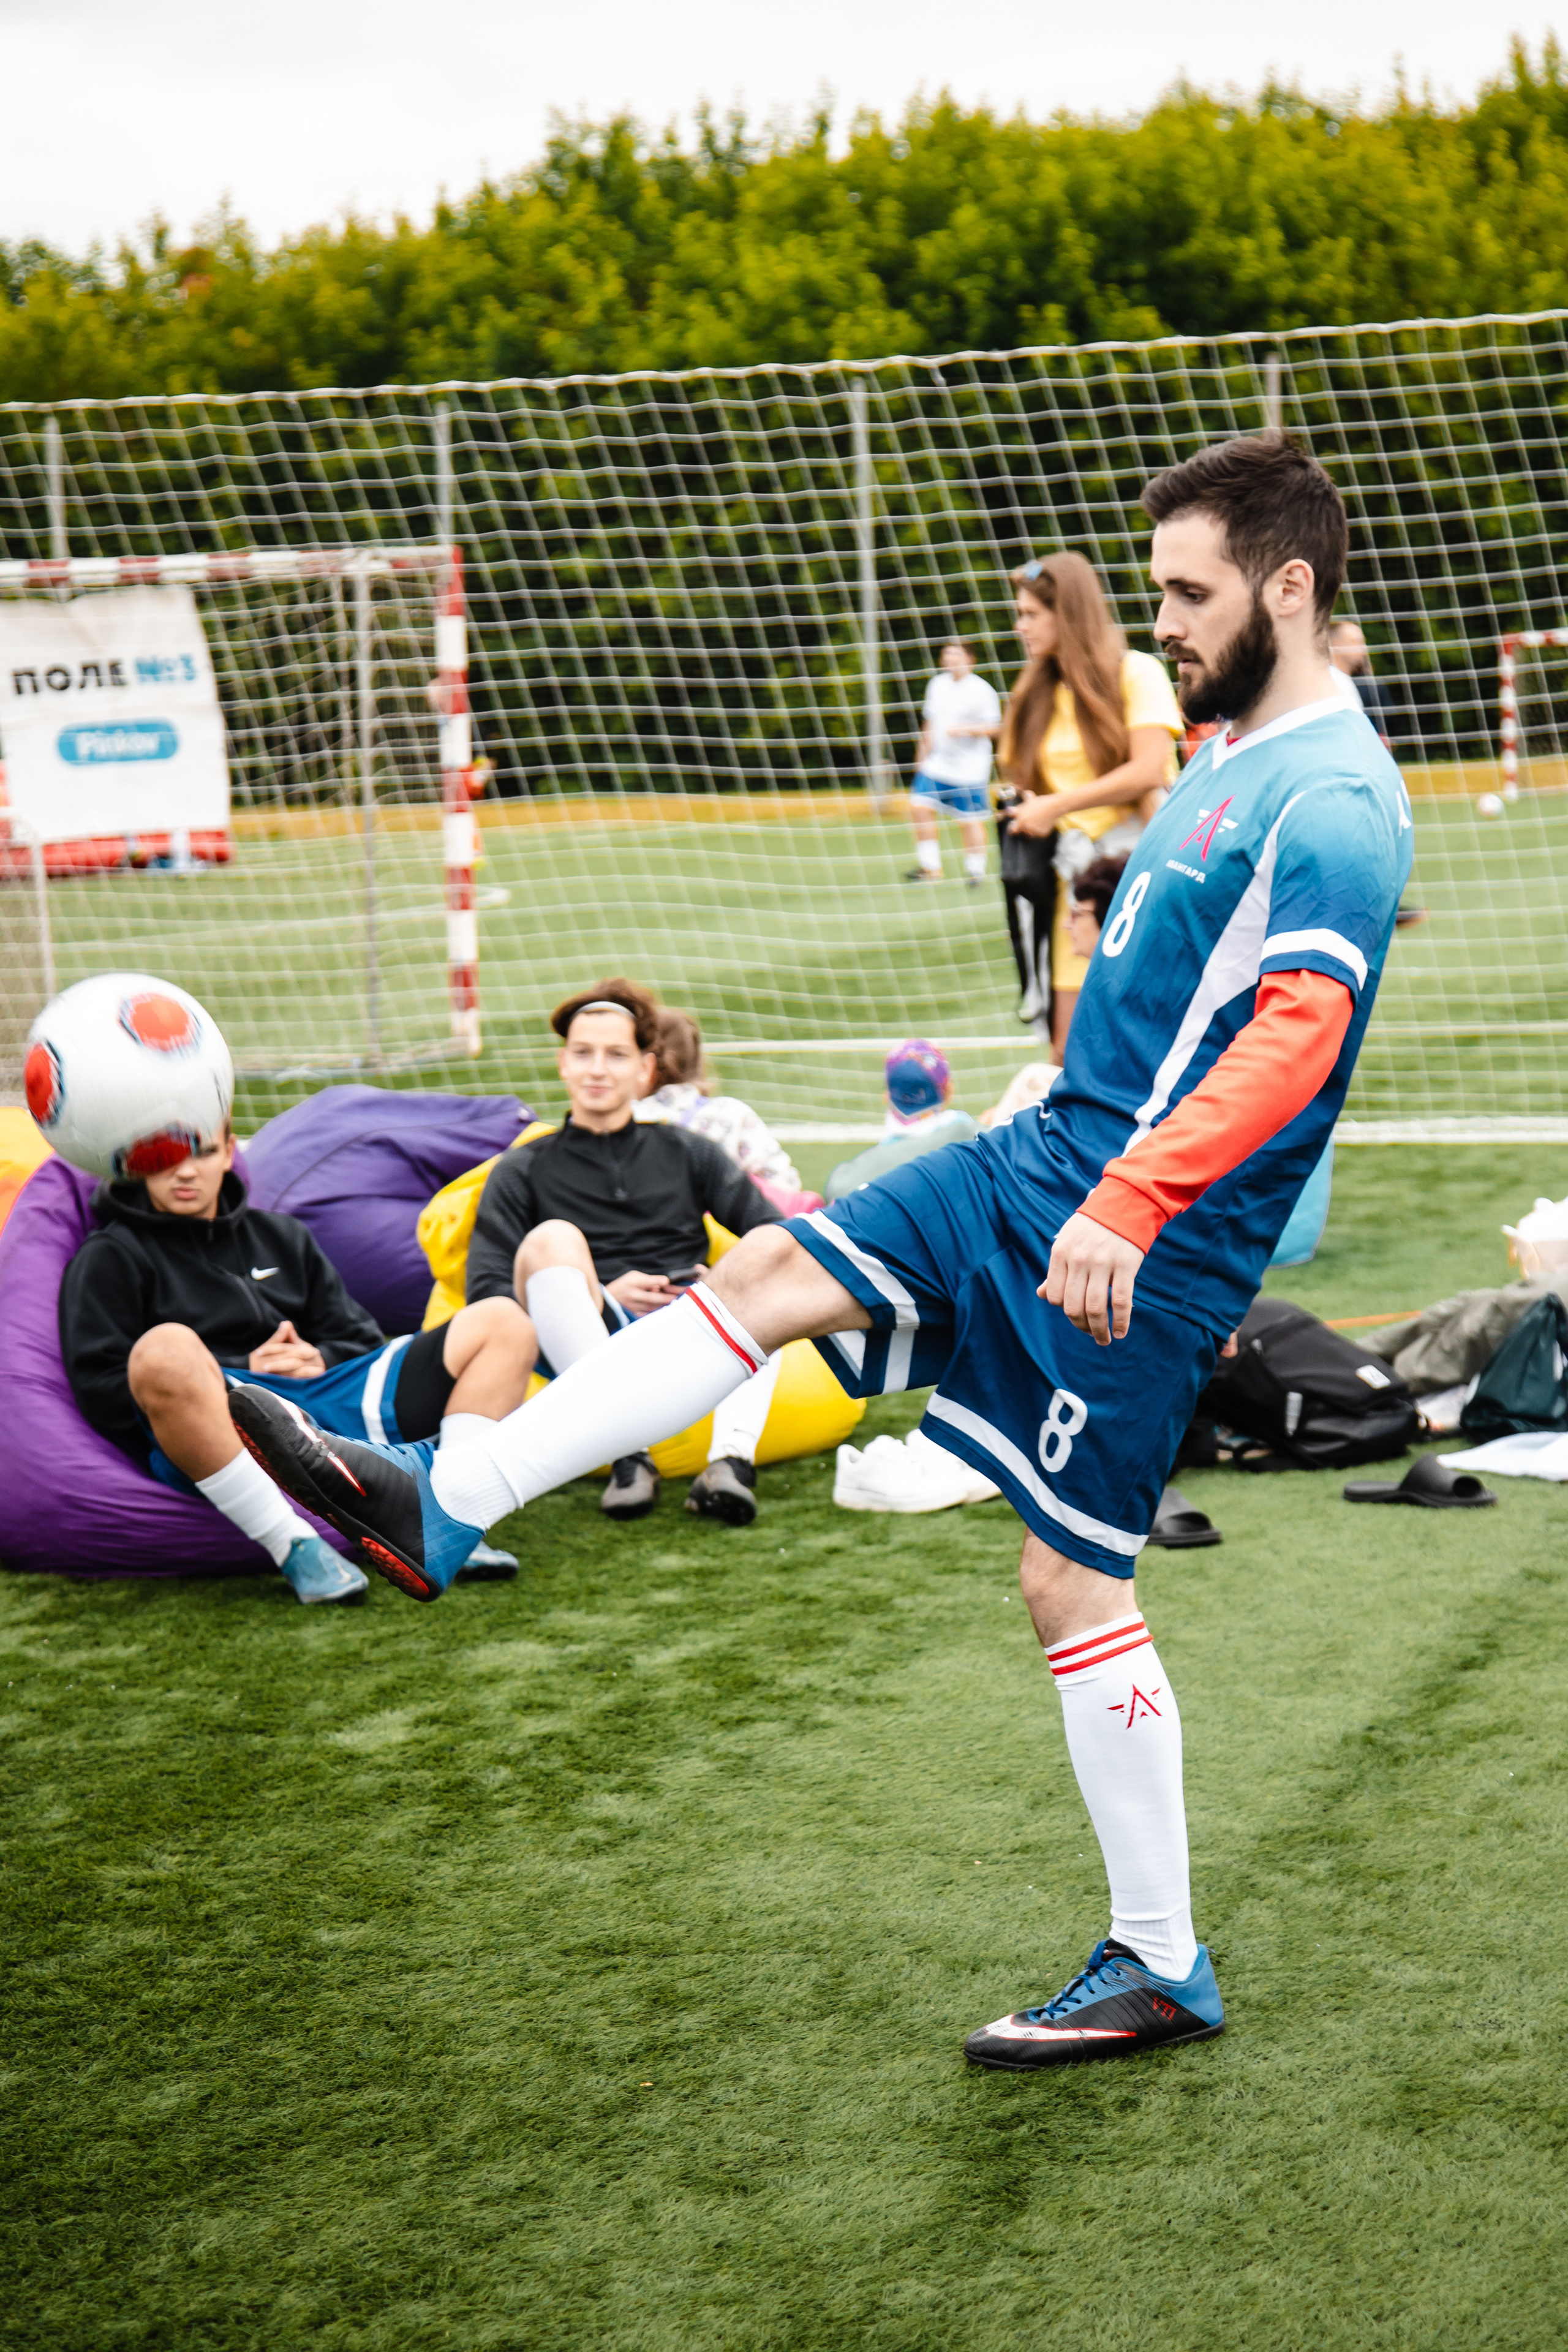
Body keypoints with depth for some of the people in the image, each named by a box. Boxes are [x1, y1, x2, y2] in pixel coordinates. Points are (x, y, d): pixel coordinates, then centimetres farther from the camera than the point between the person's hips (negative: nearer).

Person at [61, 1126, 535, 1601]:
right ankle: (294, 1548, -37)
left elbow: (361, 1342, 26)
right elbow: (101, 1394, -2)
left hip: (329, 1398, 6)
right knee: (166, 1350, -41)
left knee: (503, 1323, -2)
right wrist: (241, 1371, -6)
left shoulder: (282, 1236, 29)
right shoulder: (110, 1258, 12)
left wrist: (321, 1359, 1)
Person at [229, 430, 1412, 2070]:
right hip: (1039, 1171, 9)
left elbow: (1299, 1031, -30)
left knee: (1072, 1585, -3)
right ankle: (439, 1506, 5)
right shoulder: (1228, 763, 14)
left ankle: (1163, 1969, 11)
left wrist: (1129, 1204, -39)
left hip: (1146, 1252, -9)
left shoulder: (1334, 805, -17)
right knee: (769, 1273, 2)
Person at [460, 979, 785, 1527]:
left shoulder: (687, 1153, 24)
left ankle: (732, 1457, -42)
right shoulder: (523, 1172, 18)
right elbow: (486, 1297, 5)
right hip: (588, 1342, -2)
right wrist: (600, 1298, -8)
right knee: (551, 1239, -29)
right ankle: (627, 1455, -40)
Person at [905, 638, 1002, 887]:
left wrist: (965, 729, -25)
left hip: (969, 770, -6)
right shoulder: (938, 684, 9)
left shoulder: (981, 690, -10)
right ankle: (930, 867, 2)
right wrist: (924, 752, 22)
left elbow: (995, 728, -12)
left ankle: (976, 871, 14)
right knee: (920, 806, -6)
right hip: (936, 765, 6)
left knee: (970, 820, -1)